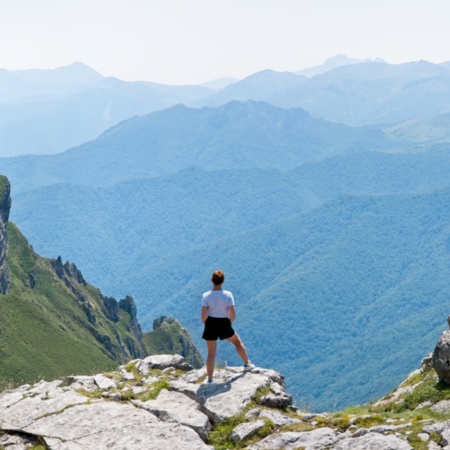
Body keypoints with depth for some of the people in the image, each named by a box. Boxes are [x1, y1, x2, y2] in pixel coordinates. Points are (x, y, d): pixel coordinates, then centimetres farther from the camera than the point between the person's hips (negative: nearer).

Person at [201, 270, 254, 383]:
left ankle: (210, 380, 12)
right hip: (224, 324, 0)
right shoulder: (228, 295, -13)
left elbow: (203, 315, -14)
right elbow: (233, 314, -14)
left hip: (211, 324, 1)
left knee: (211, 353, 10)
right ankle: (247, 364, 40)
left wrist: (206, 324, 6)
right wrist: (230, 322, 6)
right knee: (237, 342, 28)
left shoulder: (206, 296, -12)